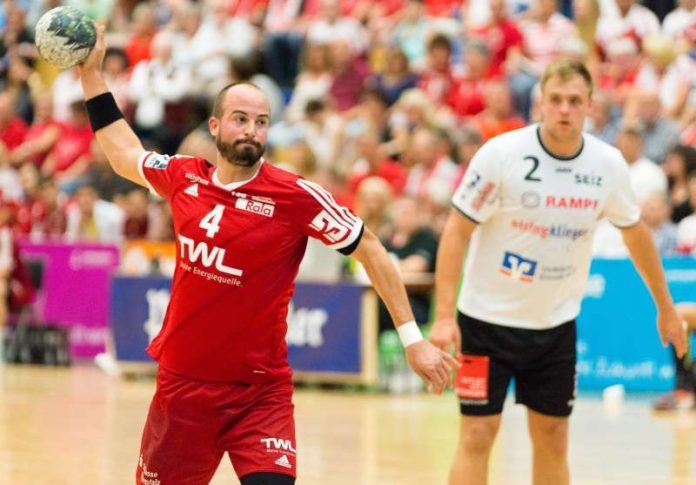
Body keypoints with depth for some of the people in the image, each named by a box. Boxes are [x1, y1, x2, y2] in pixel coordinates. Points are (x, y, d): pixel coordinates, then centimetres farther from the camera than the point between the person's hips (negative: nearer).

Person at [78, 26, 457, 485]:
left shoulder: (296, 197, -12)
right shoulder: (184, 177, 0)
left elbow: (371, 252, -5)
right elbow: (126, 155, 21)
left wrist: (412, 338, -8)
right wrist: (92, 74, 21)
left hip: (259, 391, -4)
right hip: (182, 382, 4)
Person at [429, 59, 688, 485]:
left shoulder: (608, 164, -6)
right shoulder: (501, 154, -17)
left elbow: (635, 232, 11)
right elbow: (457, 232, -13)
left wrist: (665, 307, 17)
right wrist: (444, 315, -20)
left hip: (557, 323, 4)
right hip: (489, 318, -4)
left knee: (553, 439, 8)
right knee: (477, 437, -6)